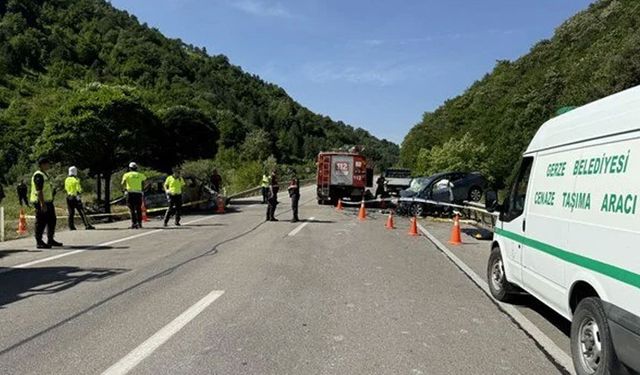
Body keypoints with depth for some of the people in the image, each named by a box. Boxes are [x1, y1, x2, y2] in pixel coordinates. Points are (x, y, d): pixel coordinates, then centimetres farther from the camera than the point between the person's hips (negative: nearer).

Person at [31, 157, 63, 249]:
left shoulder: (45, 174, 17)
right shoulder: (38, 176, -15)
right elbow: (39, 191, -22)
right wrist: (42, 204, -26)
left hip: (48, 201, 10)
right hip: (41, 203, -10)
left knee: (52, 221, 14)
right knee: (41, 222, -4)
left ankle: (50, 240, 24)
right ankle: (39, 242, 4)